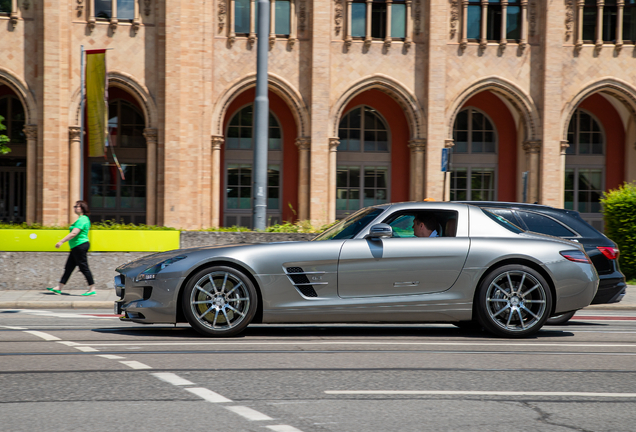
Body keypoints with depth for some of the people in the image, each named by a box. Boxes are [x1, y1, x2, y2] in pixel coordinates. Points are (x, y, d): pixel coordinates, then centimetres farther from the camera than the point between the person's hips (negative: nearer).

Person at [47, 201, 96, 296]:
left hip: (80, 245, -11)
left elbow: (74, 233, -24)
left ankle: (92, 289, -1)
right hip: (77, 247, 11)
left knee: (84, 267, -6)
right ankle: (59, 288, 12)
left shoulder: (82, 220, -16)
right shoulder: (84, 219, 16)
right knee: (68, 267, 10)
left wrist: (61, 241, -23)